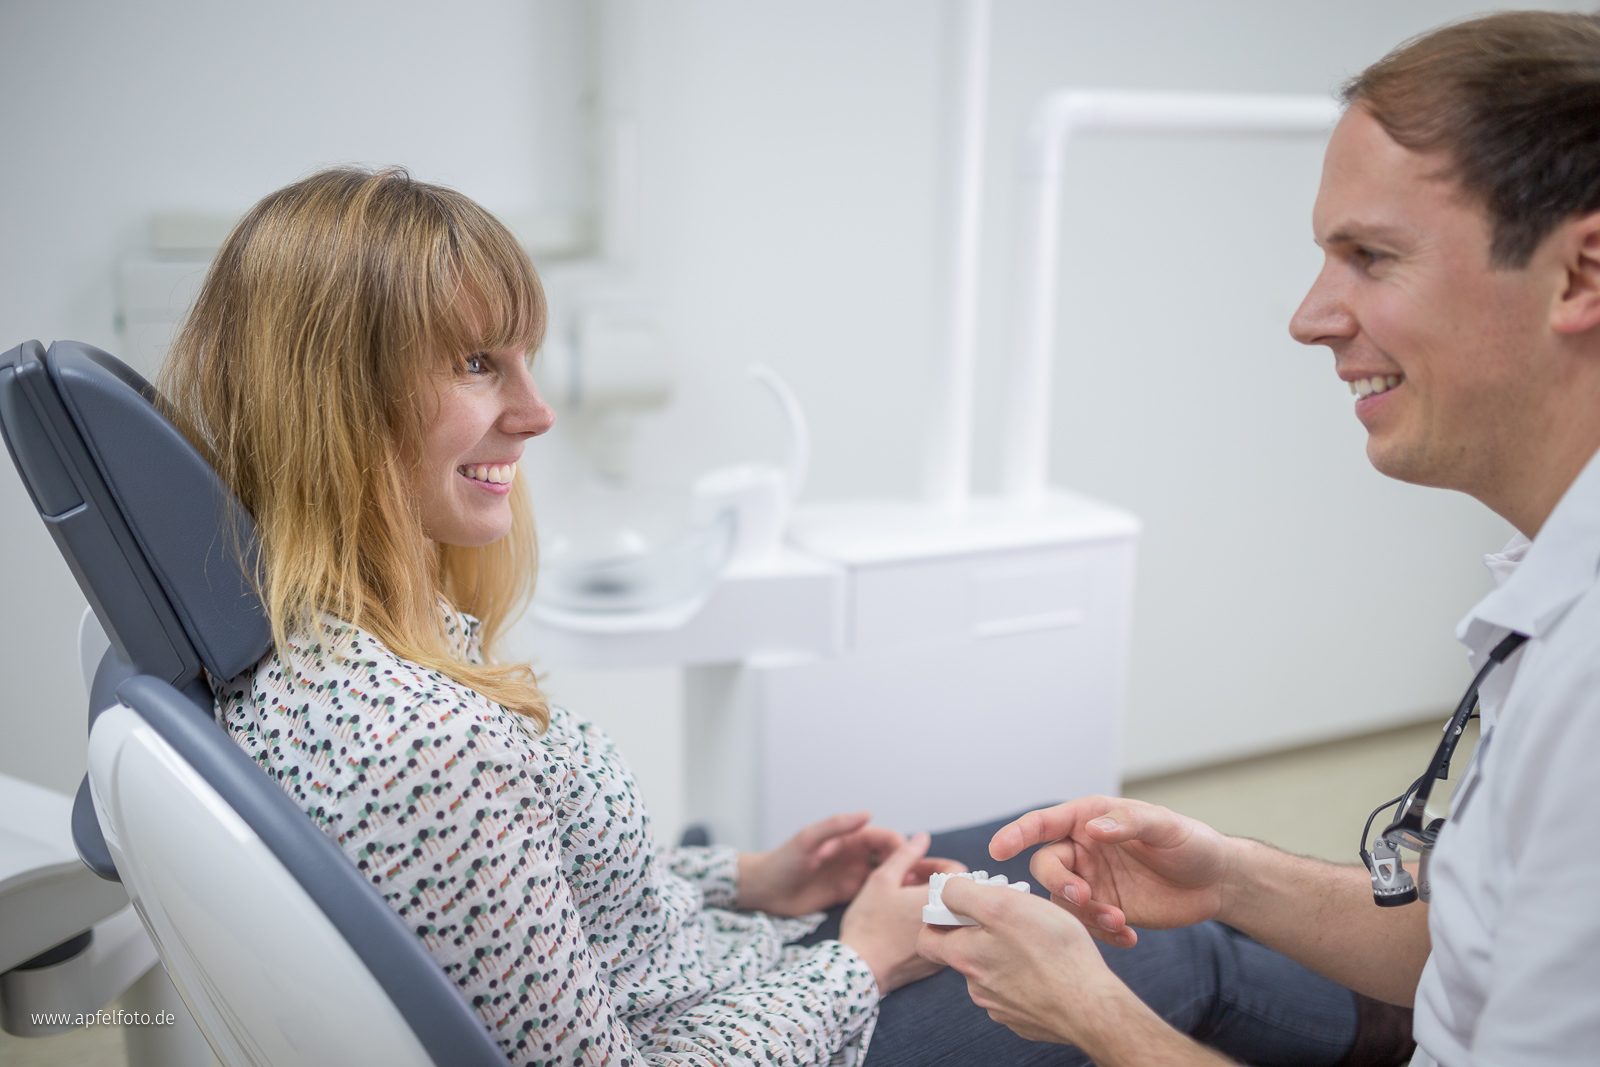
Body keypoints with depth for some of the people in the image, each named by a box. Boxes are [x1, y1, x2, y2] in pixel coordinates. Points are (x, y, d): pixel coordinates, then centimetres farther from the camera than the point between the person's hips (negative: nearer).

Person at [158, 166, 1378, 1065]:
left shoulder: (285, 630, -6)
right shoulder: (408, 745, -38)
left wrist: (746, 878, 4)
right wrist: (861, 964, -13)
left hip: (698, 961, 9)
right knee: (1181, 953, 9)